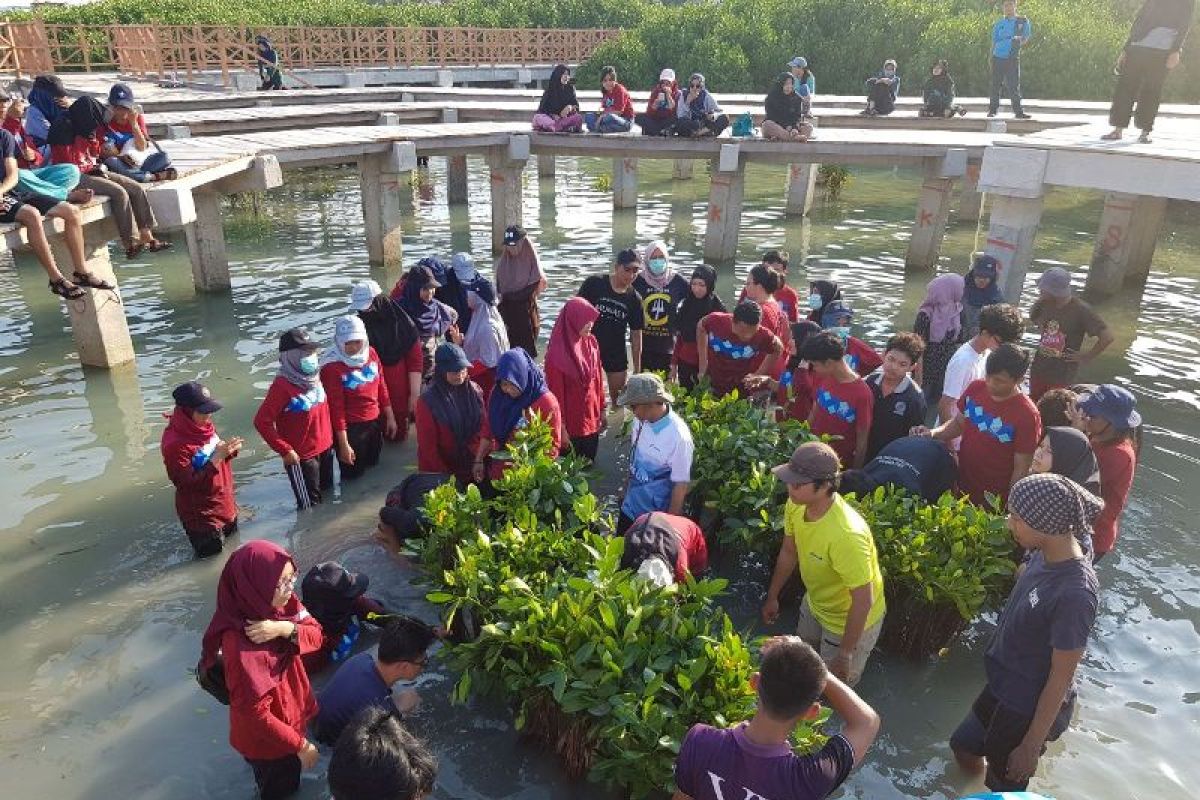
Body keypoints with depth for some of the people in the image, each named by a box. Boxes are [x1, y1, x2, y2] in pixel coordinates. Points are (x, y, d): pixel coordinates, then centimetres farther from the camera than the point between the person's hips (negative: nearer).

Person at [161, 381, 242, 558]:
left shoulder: (203, 425, -3)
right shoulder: (174, 443, -25)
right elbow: (188, 484, -26)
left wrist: (229, 450, -12)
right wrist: (217, 457, -31)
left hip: (225, 507, 8)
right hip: (201, 517, -7)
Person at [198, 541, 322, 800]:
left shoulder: (280, 604, -17)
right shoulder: (242, 646, -38)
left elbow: (315, 635, -12)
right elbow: (255, 712, -31)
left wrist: (286, 628, -33)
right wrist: (300, 745, -21)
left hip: (292, 716, 6)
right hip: (267, 739, -6)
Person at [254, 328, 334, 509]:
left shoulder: (314, 375, -2)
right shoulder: (282, 385, -23)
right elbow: (261, 422, -21)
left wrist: (328, 437, 12)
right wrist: (285, 450, -18)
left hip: (325, 449, 7)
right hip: (300, 457, -7)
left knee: (328, 493, 24)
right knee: (310, 507, 7)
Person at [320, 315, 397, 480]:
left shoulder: (371, 353, -3)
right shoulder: (332, 367, -21)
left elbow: (381, 387, 8)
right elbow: (336, 408, -20)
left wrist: (389, 417, 11)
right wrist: (343, 444, -18)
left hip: (375, 422, 6)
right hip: (351, 428, -6)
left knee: (372, 464, 23)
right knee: (352, 473, 9)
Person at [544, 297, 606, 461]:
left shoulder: (591, 343, 0)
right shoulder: (557, 353, -19)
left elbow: (598, 379, 8)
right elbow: (556, 391, -15)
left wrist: (601, 409, 11)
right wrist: (561, 425, -13)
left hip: (591, 418, 6)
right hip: (571, 422, -6)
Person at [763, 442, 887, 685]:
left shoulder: (847, 535, -42)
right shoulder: (796, 505, -20)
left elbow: (863, 600, -31)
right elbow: (788, 552, 0)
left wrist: (845, 654, -22)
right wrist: (772, 597, 11)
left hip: (849, 621, -7)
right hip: (815, 603, 7)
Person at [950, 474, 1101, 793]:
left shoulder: (1075, 593, -34)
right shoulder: (1044, 555, -9)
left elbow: (1061, 679, -24)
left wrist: (1032, 745, -15)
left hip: (1031, 708, -7)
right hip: (1003, 688, 8)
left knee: (1005, 786, 17)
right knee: (964, 747, 27)